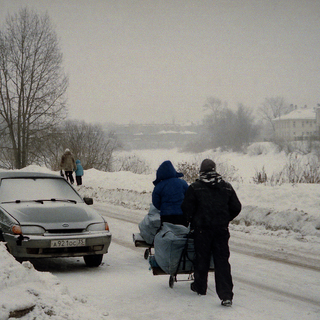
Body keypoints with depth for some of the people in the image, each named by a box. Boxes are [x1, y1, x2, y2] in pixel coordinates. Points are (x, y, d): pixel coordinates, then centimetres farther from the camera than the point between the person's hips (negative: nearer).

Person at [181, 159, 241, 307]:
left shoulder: (195, 187, -5)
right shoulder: (227, 187, 4)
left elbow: (187, 208, -4)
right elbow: (236, 207, 8)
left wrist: (193, 221, 14)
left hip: (202, 229, -2)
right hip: (222, 229, 2)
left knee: (202, 258, 14)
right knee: (222, 260, 1)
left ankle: (200, 287, 29)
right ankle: (226, 295, -7)